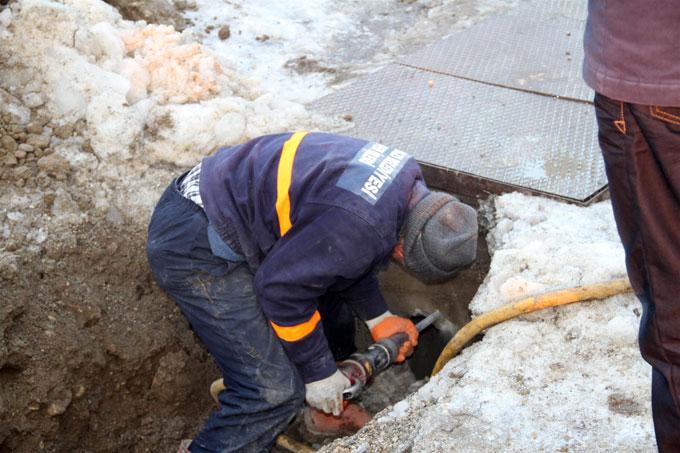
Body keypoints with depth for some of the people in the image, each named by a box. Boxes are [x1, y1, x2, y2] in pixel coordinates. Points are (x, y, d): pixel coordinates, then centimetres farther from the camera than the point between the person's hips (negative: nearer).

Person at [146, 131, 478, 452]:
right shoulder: (361, 226, -30)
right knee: (274, 390, -14)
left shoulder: (405, 177, 1)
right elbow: (282, 287, -22)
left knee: (333, 297, 22)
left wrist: (378, 317, 13)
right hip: (194, 247, -10)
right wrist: (317, 371, -9)